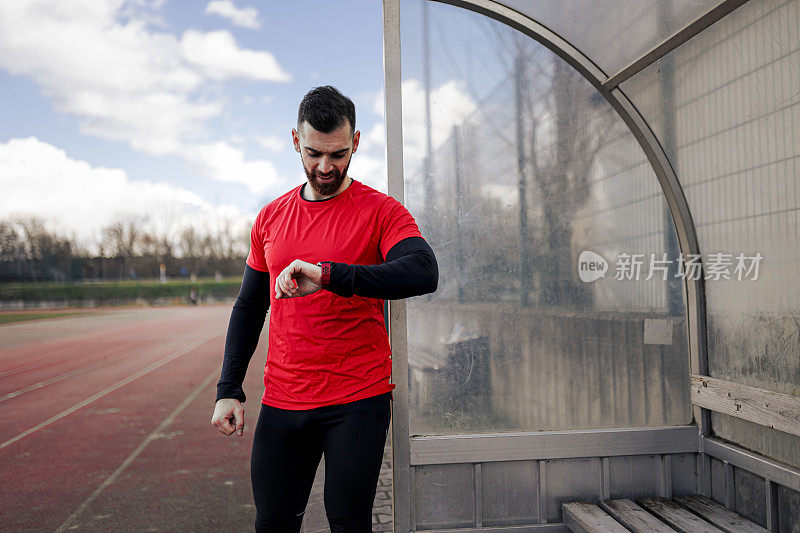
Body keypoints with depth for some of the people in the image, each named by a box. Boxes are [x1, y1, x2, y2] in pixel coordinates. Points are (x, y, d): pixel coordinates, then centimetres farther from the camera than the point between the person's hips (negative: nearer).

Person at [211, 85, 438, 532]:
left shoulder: (381, 211, -4)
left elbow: (423, 273, -23)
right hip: (281, 405, 4)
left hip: (359, 403, -4)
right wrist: (229, 389, 8)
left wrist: (328, 275, -32)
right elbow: (249, 308, 16)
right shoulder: (271, 219, 10)